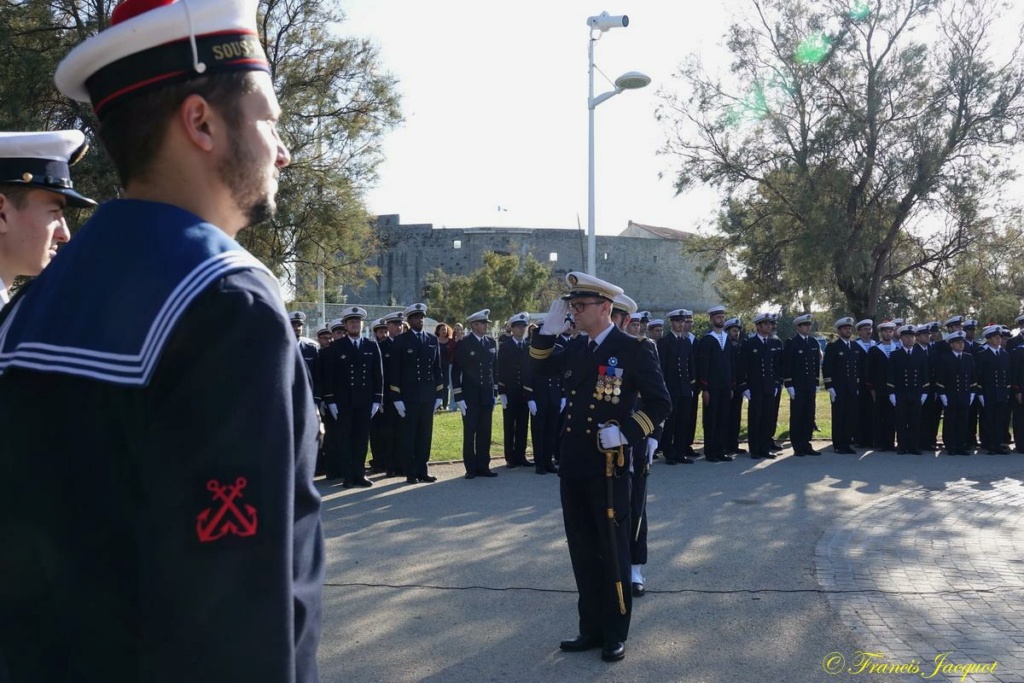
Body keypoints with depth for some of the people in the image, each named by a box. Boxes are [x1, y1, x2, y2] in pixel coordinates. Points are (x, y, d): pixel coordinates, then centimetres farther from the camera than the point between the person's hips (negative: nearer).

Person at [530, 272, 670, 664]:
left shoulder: (634, 349, -8)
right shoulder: (576, 348, 10)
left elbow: (660, 403, -8)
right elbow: (541, 367, 19)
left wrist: (627, 433, -20)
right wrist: (549, 327, 6)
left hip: (608, 467, -6)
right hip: (572, 466, 6)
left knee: (613, 552, 6)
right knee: (583, 552, 13)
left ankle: (615, 635, 18)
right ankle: (591, 628, 26)